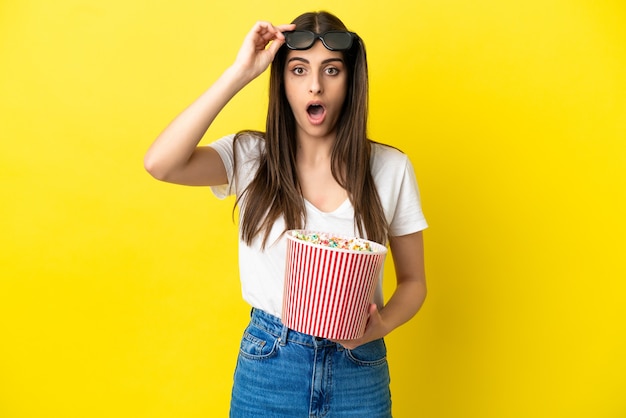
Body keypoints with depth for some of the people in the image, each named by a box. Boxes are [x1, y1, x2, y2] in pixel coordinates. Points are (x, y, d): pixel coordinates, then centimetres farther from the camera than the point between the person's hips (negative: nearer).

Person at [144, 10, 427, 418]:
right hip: (267, 366, 0)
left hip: (358, 371, 1)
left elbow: (413, 281, 3)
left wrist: (382, 325, -18)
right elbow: (159, 164, -24)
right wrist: (239, 73, -21)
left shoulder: (391, 168, -6)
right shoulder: (251, 156, -6)